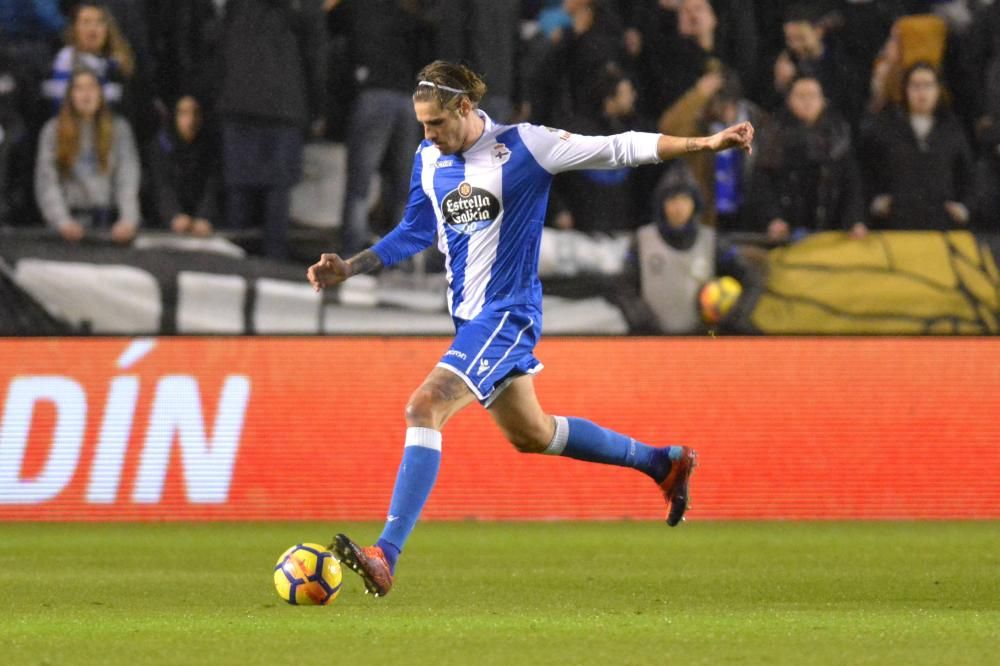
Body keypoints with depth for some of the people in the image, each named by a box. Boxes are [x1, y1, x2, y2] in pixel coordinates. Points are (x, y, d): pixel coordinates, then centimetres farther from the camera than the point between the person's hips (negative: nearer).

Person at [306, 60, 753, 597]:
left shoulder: (523, 146, -12)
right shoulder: (429, 159, 6)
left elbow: (617, 149, -7)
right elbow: (415, 232, 19)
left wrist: (705, 144, -11)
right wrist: (350, 267, 6)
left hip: (507, 313, -9)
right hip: (471, 316, 9)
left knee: (424, 409, -23)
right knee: (528, 434, 21)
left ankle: (385, 556, -29)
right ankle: (663, 462, 39)